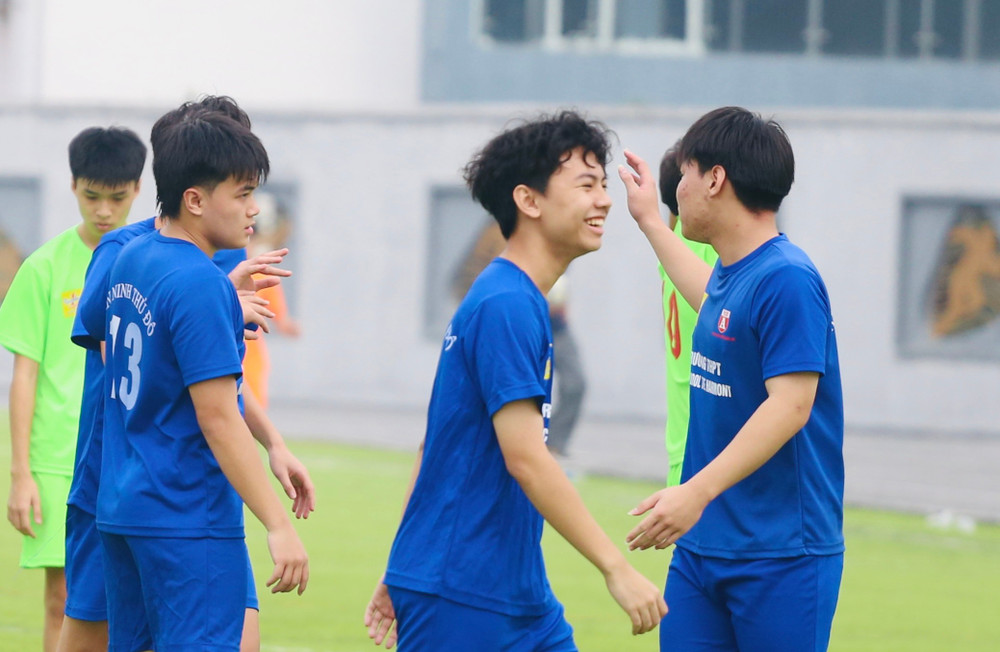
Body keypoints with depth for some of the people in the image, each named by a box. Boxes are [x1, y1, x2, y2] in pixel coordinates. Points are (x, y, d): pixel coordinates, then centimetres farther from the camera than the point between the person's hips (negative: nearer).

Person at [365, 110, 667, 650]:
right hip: (458, 600, -10)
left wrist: (402, 575, 22)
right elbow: (525, 458, -23)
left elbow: (434, 444, 20)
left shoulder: (518, 302, 15)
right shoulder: (505, 306, -16)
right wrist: (617, 569, -23)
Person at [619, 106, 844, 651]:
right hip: (702, 543, 9)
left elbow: (790, 406, -25)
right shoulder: (731, 273, 12)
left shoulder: (787, 279, -17)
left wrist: (698, 492, -32)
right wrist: (650, 222, 46)